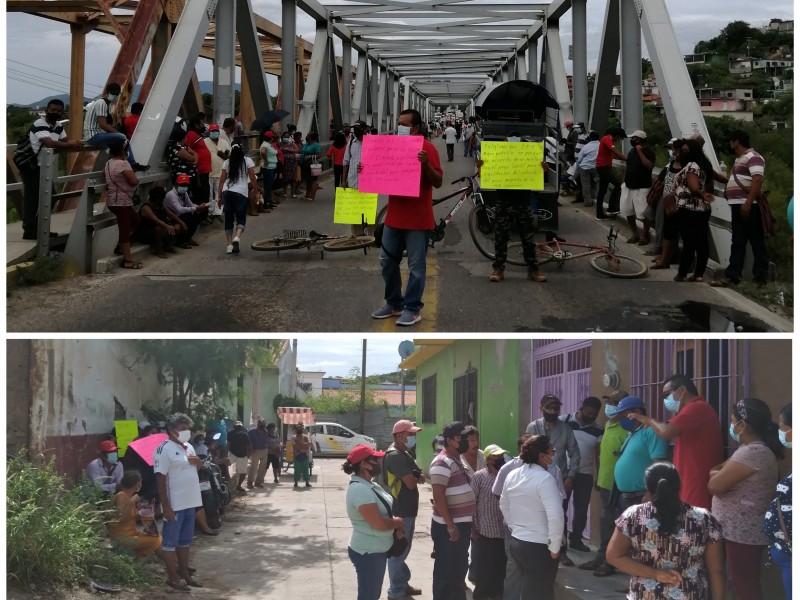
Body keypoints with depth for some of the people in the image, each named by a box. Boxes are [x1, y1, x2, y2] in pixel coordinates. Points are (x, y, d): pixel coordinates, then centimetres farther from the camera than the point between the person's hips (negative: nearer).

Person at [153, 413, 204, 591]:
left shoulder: (189, 447, 10)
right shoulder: (164, 449, -15)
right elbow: (160, 478, -18)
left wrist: (198, 463, -2)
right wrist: (166, 507, -20)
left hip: (190, 502, 8)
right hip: (175, 504, -8)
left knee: (185, 541, 16)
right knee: (171, 542, 3)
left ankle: (184, 573, 25)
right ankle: (173, 577, 10)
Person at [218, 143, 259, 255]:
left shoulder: (227, 163, 13)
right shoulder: (248, 161, 7)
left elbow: (222, 180, 11)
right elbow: (252, 179, 2)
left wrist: (220, 197, 15)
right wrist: (257, 192, 12)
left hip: (226, 192, 2)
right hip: (241, 192, -2)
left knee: (228, 219, 9)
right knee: (241, 218, 7)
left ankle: (229, 245, 6)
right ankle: (237, 237, -21)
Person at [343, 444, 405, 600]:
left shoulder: (369, 485, 8)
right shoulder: (360, 489, -25)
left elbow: (384, 512, 18)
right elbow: (379, 523, -28)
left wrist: (397, 527, -2)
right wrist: (399, 522, -9)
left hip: (376, 550, 10)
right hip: (368, 552, -10)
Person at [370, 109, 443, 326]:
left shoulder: (427, 148, -9)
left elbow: (438, 183, -12)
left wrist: (426, 164, -28)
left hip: (417, 219, -7)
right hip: (394, 216, 7)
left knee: (415, 266, 0)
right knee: (387, 261, 12)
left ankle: (412, 309, 6)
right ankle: (394, 303, 24)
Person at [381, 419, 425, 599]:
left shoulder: (405, 454, 13)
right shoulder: (395, 455, -20)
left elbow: (421, 477, 12)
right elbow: (411, 483, -23)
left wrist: (415, 478, -10)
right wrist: (416, 479, -2)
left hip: (407, 510, 10)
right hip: (399, 511, -10)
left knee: (403, 549, 19)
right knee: (398, 550, 0)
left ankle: (402, 584, 30)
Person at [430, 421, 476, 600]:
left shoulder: (457, 460, 13)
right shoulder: (442, 463, -17)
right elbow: (439, 496, -22)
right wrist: (450, 525, -23)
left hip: (461, 524, 9)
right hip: (449, 527, -9)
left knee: (457, 569, 17)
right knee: (448, 571, -2)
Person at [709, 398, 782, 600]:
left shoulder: (753, 453, -22)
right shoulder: (754, 449, 12)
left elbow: (714, 485, -20)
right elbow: (717, 471, 17)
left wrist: (717, 474, -1)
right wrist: (720, 474, -3)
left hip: (742, 534, -10)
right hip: (741, 531, 10)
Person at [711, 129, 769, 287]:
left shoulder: (753, 157, -10)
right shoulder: (740, 159, 21)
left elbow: (757, 180, -23)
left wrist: (748, 203, -28)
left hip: (748, 207, -10)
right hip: (738, 206, 10)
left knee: (756, 242, -5)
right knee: (737, 243, 7)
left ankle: (760, 278, -2)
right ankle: (732, 276, 6)